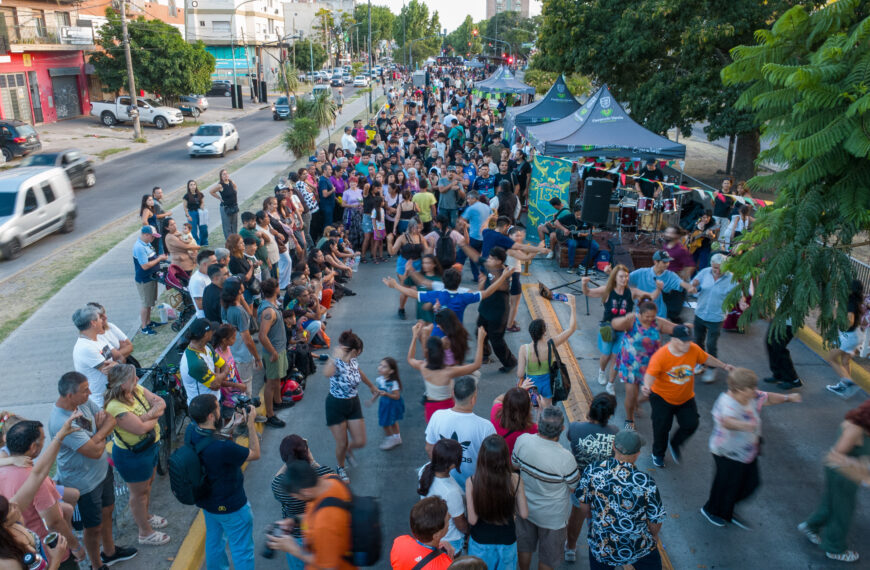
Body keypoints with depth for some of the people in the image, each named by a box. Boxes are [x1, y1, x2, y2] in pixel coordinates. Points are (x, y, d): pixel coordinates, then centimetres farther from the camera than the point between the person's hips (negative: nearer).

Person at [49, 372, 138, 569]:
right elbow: (95, 451, -32)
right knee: (94, 527, 14)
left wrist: (98, 433, -24)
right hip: (84, 483, -8)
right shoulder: (61, 423, -36)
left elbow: (111, 421, -4)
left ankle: (109, 552, 51)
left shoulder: (83, 402, -11)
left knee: (107, 511, 27)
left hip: (102, 470, 8)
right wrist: (102, 435, -14)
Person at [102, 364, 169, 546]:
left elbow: (161, 403, -7)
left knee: (147, 483, 28)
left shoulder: (137, 390, -8)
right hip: (132, 456, -8)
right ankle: (145, 533, 31)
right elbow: (141, 428, -34)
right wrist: (155, 416, -16)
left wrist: (148, 415, -26)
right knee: (139, 492, 12)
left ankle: (145, 516, 53)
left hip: (149, 446, 8)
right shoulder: (116, 408, -32)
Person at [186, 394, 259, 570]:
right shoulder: (222, 447, -39)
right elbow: (255, 454, -23)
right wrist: (250, 423, -18)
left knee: (214, 540, 32)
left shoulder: (191, 431, -17)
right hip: (230, 507, -8)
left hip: (206, 500, 8)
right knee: (242, 550, 15)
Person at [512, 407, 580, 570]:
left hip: (525, 507, 4)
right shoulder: (565, 458, -35)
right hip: (552, 516, -4)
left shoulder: (522, 440, -24)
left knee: (524, 547, 29)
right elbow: (574, 488, -17)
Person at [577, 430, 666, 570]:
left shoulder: (592, 471, -20)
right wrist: (654, 535, 11)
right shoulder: (646, 482, -25)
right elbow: (656, 520, -11)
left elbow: (583, 505, -4)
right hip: (639, 548, -1)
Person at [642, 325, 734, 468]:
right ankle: (658, 454, 29)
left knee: (691, 424, 0)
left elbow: (706, 359, 6)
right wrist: (647, 386, -56)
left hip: (686, 398, 4)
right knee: (662, 426, 1)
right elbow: (651, 373, -36)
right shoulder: (661, 355, -28)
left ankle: (674, 445, 31)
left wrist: (724, 366, 16)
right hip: (662, 397, -4)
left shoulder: (694, 349, -14)